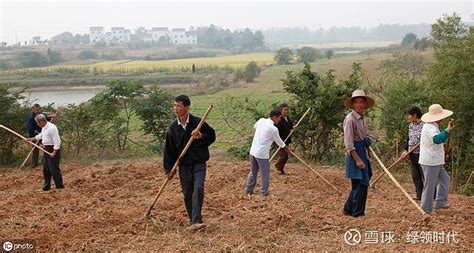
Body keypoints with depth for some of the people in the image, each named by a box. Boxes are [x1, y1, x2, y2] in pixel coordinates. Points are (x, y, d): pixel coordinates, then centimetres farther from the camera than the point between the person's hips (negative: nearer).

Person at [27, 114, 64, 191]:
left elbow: (57, 141, -23)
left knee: (54, 168, -8)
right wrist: (32, 139, 33)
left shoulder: (52, 128, -22)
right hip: (47, 149, 10)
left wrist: (54, 152, -24)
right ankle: (47, 186, 24)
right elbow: (40, 135, 31)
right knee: (46, 169, 15)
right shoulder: (44, 127, 9)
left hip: (53, 150, -10)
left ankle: (59, 185, 0)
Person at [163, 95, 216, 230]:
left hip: (199, 163, -3)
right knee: (187, 194, 6)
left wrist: (201, 137, -16)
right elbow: (169, 149, 6)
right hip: (184, 165, 3)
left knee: (198, 189, -19)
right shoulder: (173, 128, 2)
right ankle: (193, 221, 20)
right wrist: (169, 168, 5)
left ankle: (196, 220, -21)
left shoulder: (198, 122, -6)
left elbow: (212, 136, 4)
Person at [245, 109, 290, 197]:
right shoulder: (273, 129, -16)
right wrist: (286, 148, 18)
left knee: (253, 172, 20)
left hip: (253, 151, 7)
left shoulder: (261, 120, 1)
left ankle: (248, 190, 28)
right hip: (262, 154, -7)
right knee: (265, 173, 10)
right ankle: (264, 192, 17)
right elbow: (279, 141, -1)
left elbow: (255, 127, 26)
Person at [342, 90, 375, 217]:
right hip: (354, 152, -9)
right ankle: (358, 212, 9)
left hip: (363, 151, 9)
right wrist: (357, 159, -22)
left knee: (363, 183, 13)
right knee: (360, 183, -4)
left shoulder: (363, 118, 11)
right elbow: (348, 143, -18)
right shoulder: (350, 119, -15)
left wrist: (366, 154, 16)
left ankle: (348, 208, 25)